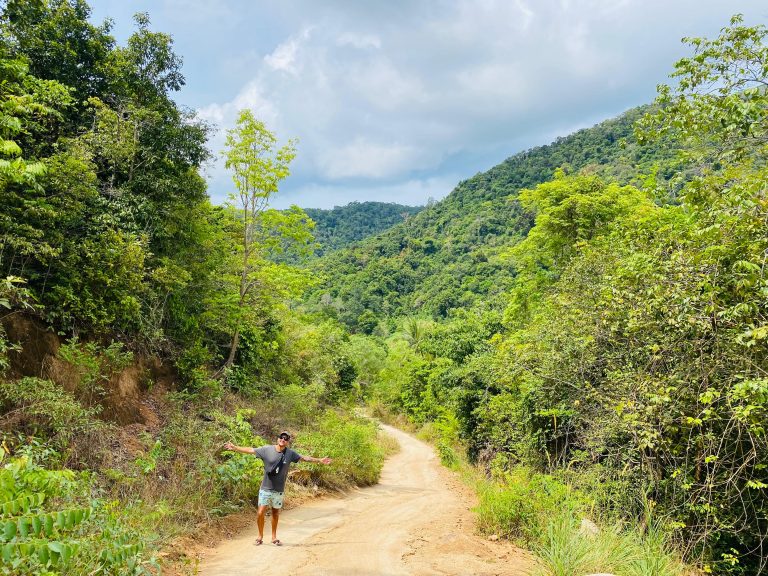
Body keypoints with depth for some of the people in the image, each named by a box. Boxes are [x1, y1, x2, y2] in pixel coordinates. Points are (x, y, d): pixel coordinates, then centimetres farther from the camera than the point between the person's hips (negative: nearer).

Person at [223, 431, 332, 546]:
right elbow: (250, 450, -4)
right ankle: (260, 536, 17)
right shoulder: (267, 449, -8)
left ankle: (274, 537, 28)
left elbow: (304, 458, 8)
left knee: (276, 514, 12)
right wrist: (234, 448, -8)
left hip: (279, 490, 2)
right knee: (261, 513, -4)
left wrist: (319, 460, 10)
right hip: (265, 489, -2)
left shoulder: (290, 454, -2)